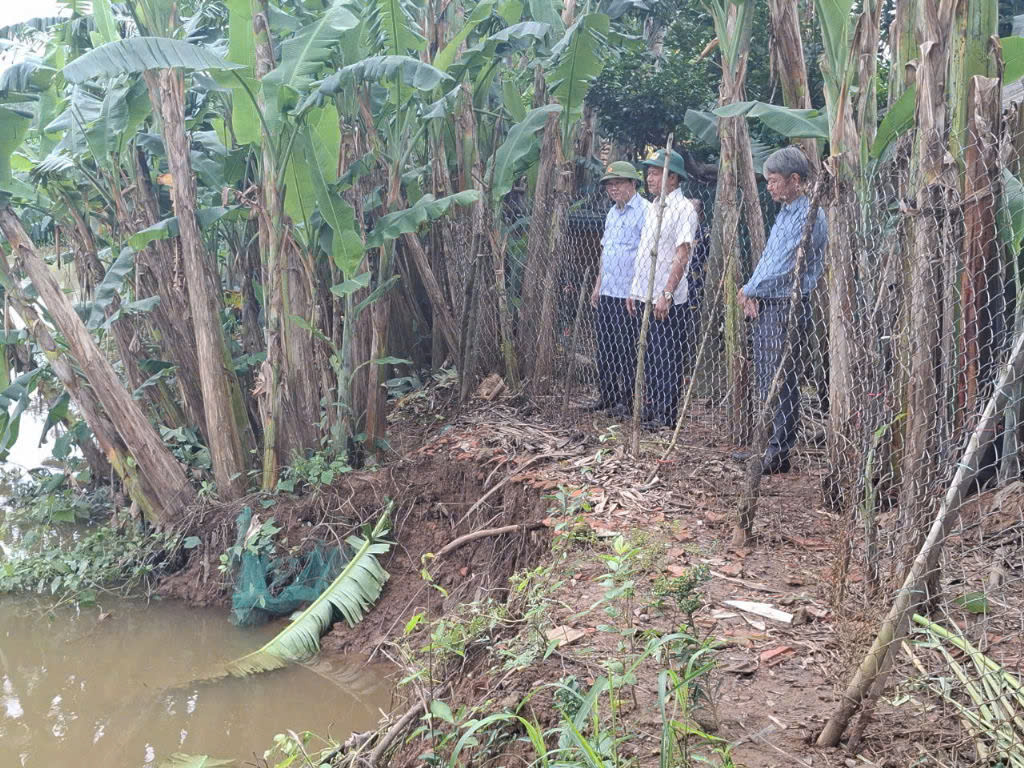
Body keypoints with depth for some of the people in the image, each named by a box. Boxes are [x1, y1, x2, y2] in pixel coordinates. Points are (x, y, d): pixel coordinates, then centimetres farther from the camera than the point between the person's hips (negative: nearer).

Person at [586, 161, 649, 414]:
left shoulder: (644, 211, -10)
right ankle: (607, 397, 20)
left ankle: (627, 399, 5)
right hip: (607, 292, 9)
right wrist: (598, 285, 20)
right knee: (604, 346, 11)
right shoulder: (612, 213, 18)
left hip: (629, 294, -9)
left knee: (626, 350, -3)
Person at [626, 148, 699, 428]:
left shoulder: (683, 209, -10)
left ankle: (666, 417, 4)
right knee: (648, 358, 13)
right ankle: (650, 411, 22)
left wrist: (667, 294, -24)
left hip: (668, 302, -8)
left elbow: (682, 255, -18)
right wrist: (634, 290, 18)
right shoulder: (652, 208, 16)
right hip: (645, 298, 9)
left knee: (667, 360, -3)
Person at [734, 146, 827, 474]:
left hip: (789, 307, -10)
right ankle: (767, 445, 23)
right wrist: (753, 295, 4)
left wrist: (749, 290, -8)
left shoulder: (808, 215, -15)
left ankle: (779, 454, 2)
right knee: (767, 381, 14)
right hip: (767, 307, 10)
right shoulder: (784, 213, 17)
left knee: (783, 383, -4)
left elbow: (784, 267, -20)